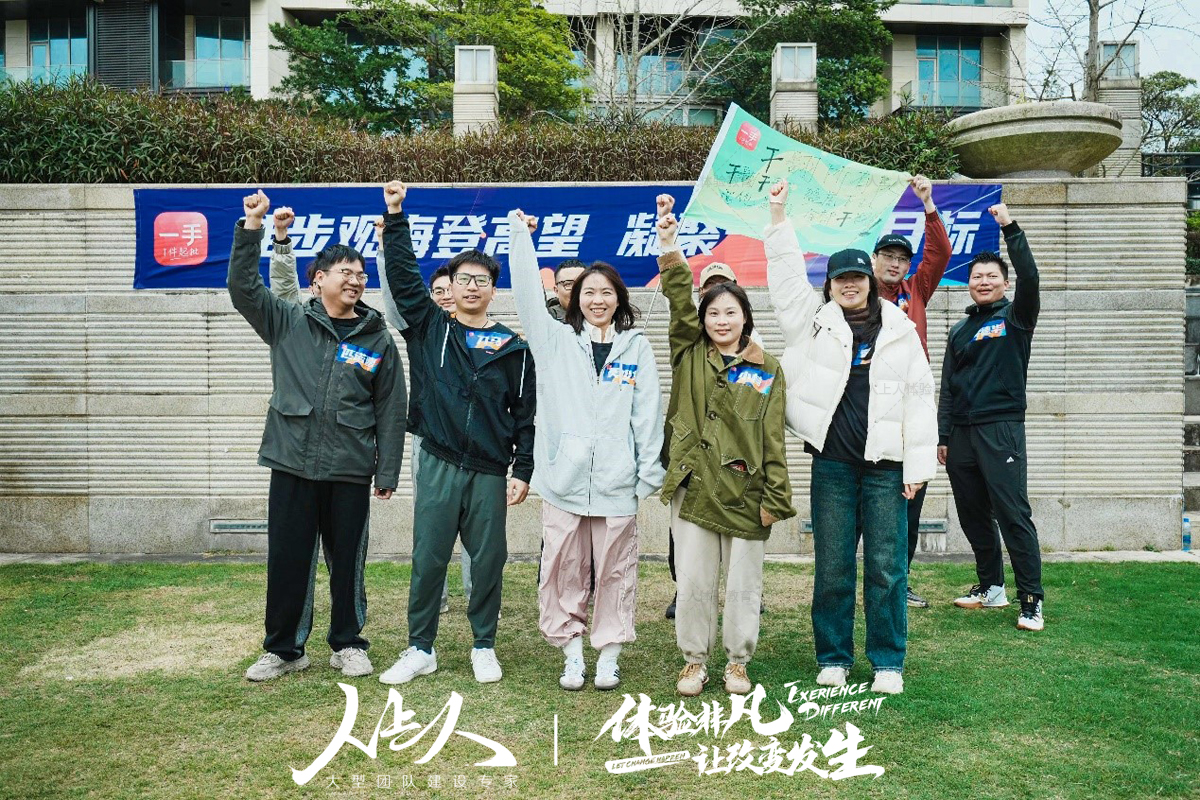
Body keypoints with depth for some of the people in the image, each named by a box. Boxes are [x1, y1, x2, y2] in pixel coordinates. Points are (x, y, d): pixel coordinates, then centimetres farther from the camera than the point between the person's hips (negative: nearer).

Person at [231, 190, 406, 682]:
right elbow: (243, 287, -1)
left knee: (348, 561, 9)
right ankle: (284, 648, 24)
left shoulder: (378, 338, 5)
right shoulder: (288, 323, 7)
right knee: (287, 560, 7)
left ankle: (347, 644, 26)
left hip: (351, 471, 0)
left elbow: (391, 410, 5)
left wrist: (387, 472, 1)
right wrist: (252, 227, -11)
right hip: (292, 465, 0)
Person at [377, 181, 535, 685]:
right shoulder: (430, 327, 7)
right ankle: (420, 648, 20)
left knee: (488, 560, 7)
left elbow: (525, 414, 5)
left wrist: (523, 470, 1)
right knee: (428, 559, 5)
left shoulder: (512, 348, 6)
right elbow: (403, 278, -1)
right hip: (439, 466, 0)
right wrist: (395, 218, -6)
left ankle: (484, 647, 24)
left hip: (490, 472, 0)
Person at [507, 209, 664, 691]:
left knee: (615, 571, 6)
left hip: (616, 481, 0)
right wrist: (520, 235, -4)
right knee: (562, 570, 5)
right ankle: (572, 654, 20)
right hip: (563, 476, 1)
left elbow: (648, 413, 4)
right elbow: (528, 294, 0)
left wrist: (650, 474, 0)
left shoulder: (636, 348, 7)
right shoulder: (555, 341, 9)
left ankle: (609, 655, 21)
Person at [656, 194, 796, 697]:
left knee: (742, 583, 9)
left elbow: (773, 438, 1)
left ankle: (737, 661, 28)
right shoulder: (690, 355, 7)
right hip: (694, 487, 0)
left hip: (744, 492, 0)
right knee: (694, 580, 7)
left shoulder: (767, 370, 5)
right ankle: (695, 659, 25)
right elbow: (679, 299, -8)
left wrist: (774, 498, -4)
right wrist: (669, 246, -22)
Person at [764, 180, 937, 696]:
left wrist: (918, 465, -2)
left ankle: (888, 662, 18)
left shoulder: (900, 330, 6)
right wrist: (778, 218, -7)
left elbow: (918, 399, 4)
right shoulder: (815, 323, 8)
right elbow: (787, 279, 1)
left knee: (886, 567, 4)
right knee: (832, 566, 7)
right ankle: (833, 658, 21)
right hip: (832, 464, 1)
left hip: (886, 465, 0)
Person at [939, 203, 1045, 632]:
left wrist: (1010, 228, -19)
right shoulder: (959, 332, 18)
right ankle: (991, 587, 23)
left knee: (1014, 515, -9)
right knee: (973, 516, 10)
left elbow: (1029, 278, -16)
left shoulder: (1015, 318, 4)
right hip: (961, 433, 6)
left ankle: (1032, 601, -4)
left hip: (1001, 429, -5)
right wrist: (943, 437, 10)